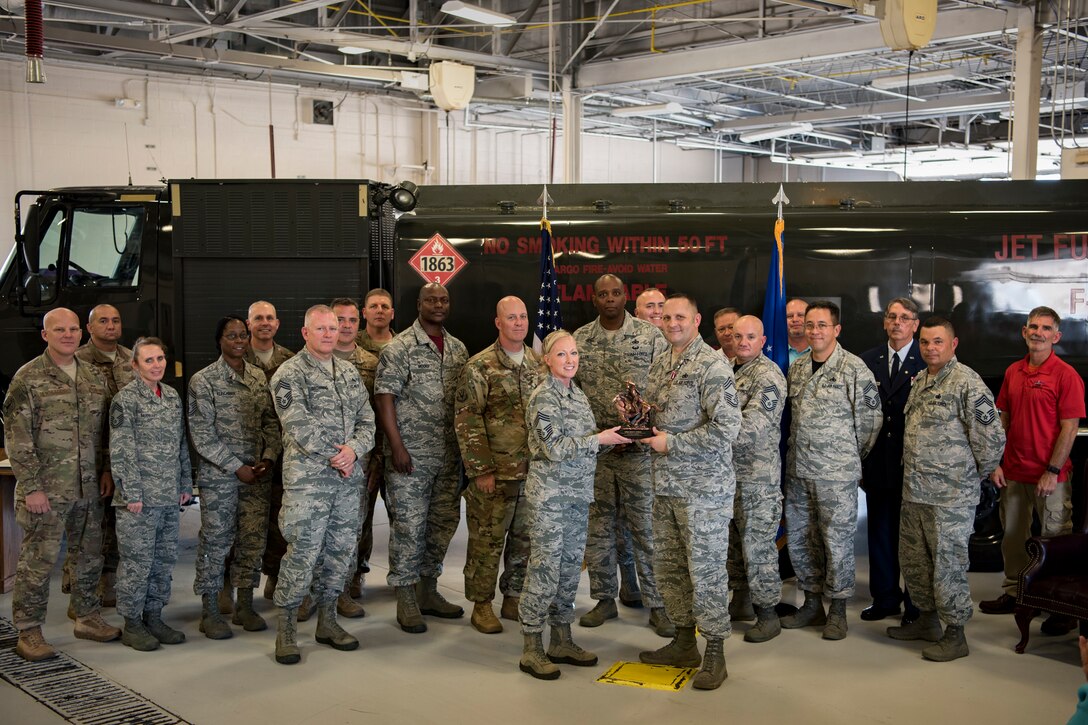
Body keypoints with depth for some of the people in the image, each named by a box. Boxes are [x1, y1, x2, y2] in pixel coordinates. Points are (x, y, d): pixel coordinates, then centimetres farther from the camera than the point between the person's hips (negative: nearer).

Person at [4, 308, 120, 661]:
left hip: (89, 487, 6)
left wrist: (106, 470, 10)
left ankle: (87, 618, 28)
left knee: (89, 555, 13)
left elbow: (105, 428, 17)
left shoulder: (94, 376, 10)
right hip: (47, 488, -6)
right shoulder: (28, 378, -8)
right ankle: (28, 632, 10)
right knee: (38, 559, -1)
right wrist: (31, 487, -14)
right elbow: (17, 437, -11)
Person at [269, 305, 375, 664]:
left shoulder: (350, 372, 14)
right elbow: (299, 426, -14)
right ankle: (286, 628, 6)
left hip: (348, 479, 6)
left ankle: (327, 620, 23)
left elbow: (367, 419, 11)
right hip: (307, 478, -6)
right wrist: (335, 456, -13)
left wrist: (354, 450, -8)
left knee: (341, 549, 10)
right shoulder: (289, 375, -5)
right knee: (303, 552, -6)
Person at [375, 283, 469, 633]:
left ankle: (428, 591, 25)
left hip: (449, 456, 6)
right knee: (409, 525, -3)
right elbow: (385, 397, -10)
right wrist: (396, 446, -16)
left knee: (443, 523, 12)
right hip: (411, 455, -6)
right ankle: (405, 601, 7)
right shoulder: (400, 348, -6)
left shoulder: (458, 349, 12)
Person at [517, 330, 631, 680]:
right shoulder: (544, 397, -12)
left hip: (578, 493, 8)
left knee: (570, 566, 12)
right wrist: (599, 440, -16)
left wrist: (611, 438, 2)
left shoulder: (578, 394, 12)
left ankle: (561, 641, 22)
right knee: (545, 567, -5)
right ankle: (532, 649, 3)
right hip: (549, 493, -8)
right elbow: (555, 448, -19)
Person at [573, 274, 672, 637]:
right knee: (598, 526, 10)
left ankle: (657, 604, 9)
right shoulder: (579, 339, 6)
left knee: (646, 527, 0)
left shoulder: (651, 335, -1)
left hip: (639, 448, -3)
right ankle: (604, 599, 22)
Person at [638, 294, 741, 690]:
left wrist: (670, 443, -17)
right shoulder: (659, 366, 12)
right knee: (668, 564, 14)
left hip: (704, 486, -8)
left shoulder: (713, 365, -14)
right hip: (665, 483, 8)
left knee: (706, 568, -1)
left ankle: (714, 653, 11)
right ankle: (684, 642, 28)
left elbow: (726, 429, -21)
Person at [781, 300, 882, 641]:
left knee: (837, 540, 1)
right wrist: (800, 452, 14)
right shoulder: (797, 367, 9)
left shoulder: (854, 368, -9)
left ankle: (837, 611, 16)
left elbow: (871, 418, -6)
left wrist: (850, 456, 1)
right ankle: (812, 604, 27)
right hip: (798, 470, 6)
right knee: (798, 538, 12)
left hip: (837, 473, -6)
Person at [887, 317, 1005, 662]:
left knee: (948, 563, 1)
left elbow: (992, 438, -16)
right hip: (913, 491, 9)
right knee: (913, 559, 17)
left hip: (950, 496, -8)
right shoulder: (919, 381, 12)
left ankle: (955, 634, 14)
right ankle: (928, 619, 34)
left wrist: (973, 475, -4)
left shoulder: (967, 383, -15)